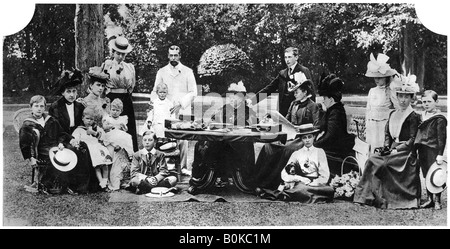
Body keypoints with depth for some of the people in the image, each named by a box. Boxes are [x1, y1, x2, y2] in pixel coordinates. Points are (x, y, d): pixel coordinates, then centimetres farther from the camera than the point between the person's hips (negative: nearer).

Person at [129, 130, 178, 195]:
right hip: (143, 180, -2)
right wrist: (147, 178, -20)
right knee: (134, 181, -35)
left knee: (173, 179, -24)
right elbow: (134, 172, -3)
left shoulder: (160, 155, 10)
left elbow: (164, 171, 1)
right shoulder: (137, 155, 7)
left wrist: (156, 178, -21)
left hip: (157, 180, 2)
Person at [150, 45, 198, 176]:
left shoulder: (188, 72, 7)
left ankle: (183, 167, 1)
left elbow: (193, 92, 2)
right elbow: (155, 91, 13)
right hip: (166, 111, 1)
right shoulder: (162, 72, 12)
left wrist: (180, 104, -11)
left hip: (183, 111, -1)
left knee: (183, 140, -7)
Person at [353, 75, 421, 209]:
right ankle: (367, 195, -18)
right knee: (371, 160, -17)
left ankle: (381, 199, -16)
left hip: (406, 151, -6)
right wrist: (387, 147, -1)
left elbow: (412, 140, -11)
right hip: (393, 149, 6)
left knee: (378, 163, -25)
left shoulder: (414, 117, -6)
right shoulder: (393, 114, 15)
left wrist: (395, 149, -17)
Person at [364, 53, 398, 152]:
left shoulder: (390, 91, -4)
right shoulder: (372, 91, 11)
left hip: (385, 124, -5)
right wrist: (367, 125, 13)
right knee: (373, 148, 5)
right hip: (372, 124, 5)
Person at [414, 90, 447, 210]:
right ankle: (429, 199, 21)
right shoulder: (422, 115, 11)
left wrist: (440, 154, -16)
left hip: (433, 151, -7)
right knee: (426, 176, 12)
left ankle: (437, 201, 11)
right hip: (423, 151, 7)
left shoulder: (439, 118, -11)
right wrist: (418, 149, 18)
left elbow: (442, 138, -13)